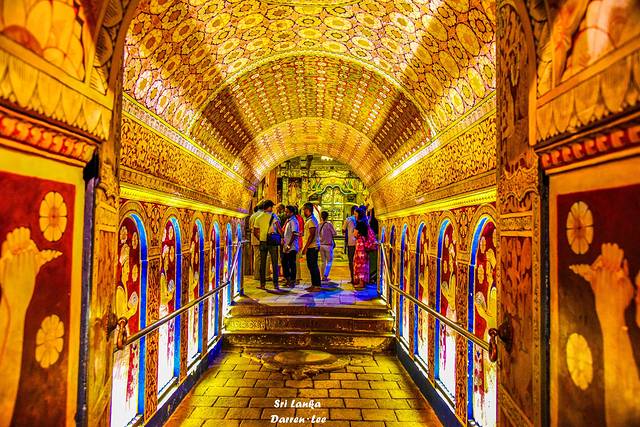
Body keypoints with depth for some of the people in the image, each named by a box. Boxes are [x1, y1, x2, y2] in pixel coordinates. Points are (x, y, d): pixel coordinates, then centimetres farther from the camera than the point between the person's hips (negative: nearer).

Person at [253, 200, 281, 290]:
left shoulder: (258, 218, 7)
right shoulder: (273, 216, -5)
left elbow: (255, 233, 8)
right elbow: (278, 227, -16)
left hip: (262, 242, 3)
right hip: (272, 242, -3)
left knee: (262, 263, 10)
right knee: (274, 263, 3)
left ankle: (262, 284, 12)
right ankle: (275, 284, 3)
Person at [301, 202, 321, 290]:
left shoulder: (311, 220, -15)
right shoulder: (309, 220, 17)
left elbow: (312, 235, -20)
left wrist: (305, 247, -20)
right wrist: (306, 247, 20)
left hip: (313, 246, -10)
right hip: (311, 247, 10)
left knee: (313, 266, -7)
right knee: (310, 266, 13)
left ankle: (317, 286, -3)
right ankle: (314, 284, 20)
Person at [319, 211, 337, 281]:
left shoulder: (319, 225, 0)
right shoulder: (329, 224, -12)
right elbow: (334, 234, -4)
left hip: (321, 245, 5)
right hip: (328, 245, -4)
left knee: (323, 261, 13)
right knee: (329, 261, 3)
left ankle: (323, 276, 14)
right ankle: (325, 276, -7)